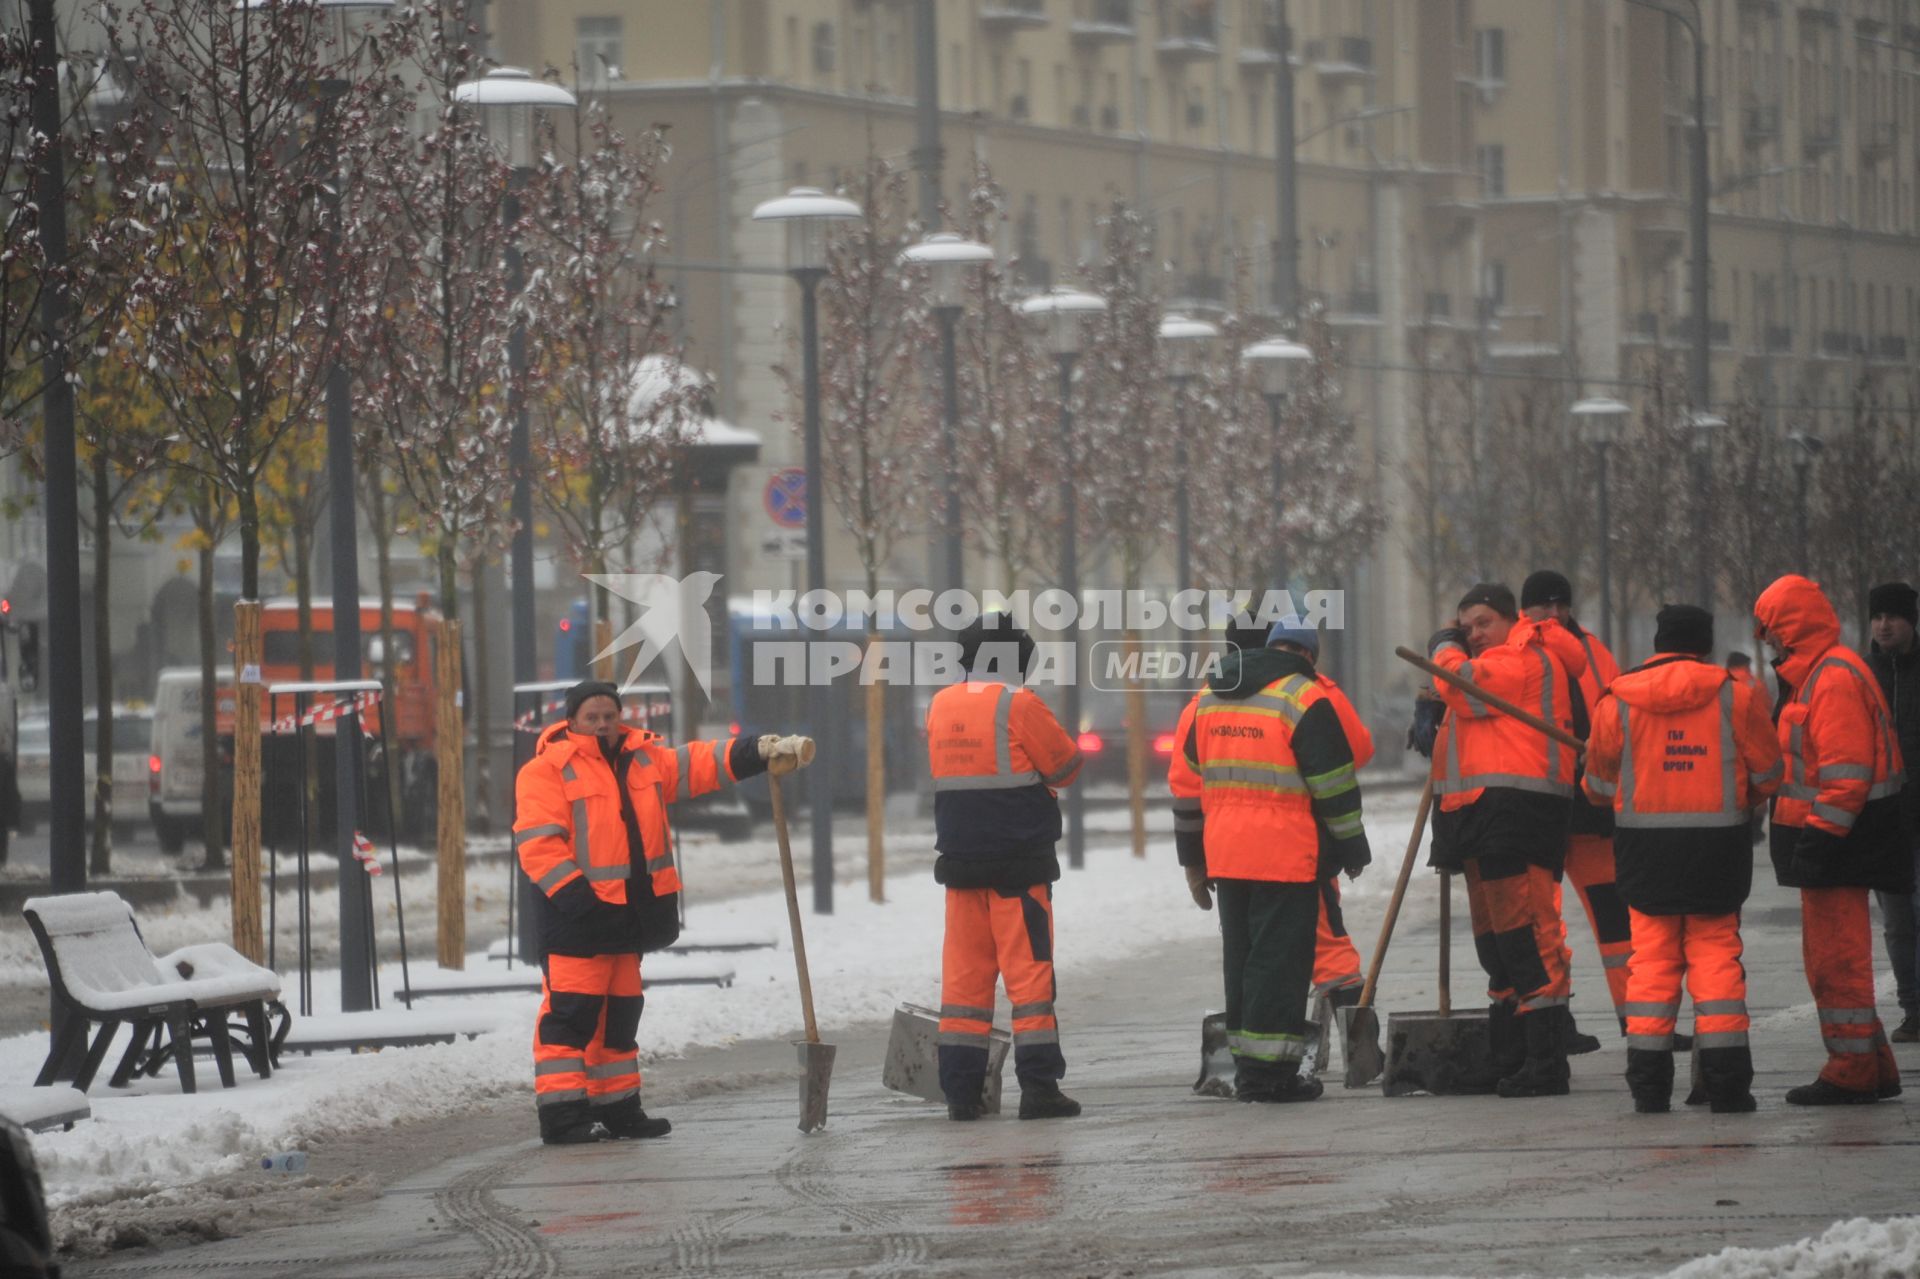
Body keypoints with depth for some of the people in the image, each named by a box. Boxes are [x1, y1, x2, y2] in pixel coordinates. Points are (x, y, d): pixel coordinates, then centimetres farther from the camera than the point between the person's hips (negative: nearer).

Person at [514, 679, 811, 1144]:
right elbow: (538, 842, -15)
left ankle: (617, 1106, 23)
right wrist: (574, 894, -22)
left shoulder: (643, 759, 12)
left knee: (620, 1014, 14)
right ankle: (561, 1114, -9)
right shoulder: (548, 770, -8)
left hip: (630, 912, 7)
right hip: (578, 914, -7)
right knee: (570, 1013, -9)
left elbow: (700, 764, 11)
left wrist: (759, 753, -4)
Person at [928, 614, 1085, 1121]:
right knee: (1029, 969, -2)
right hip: (1019, 861, -5)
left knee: (965, 972, 8)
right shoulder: (1018, 705, -11)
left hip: (960, 860, 5)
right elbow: (1066, 766, -4)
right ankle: (1038, 1085, -6)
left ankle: (961, 1089, 6)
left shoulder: (940, 706, 7)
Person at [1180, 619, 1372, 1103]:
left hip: (1225, 857, 6)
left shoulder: (1210, 698, 14)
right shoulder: (1304, 698, -8)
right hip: (1286, 857, -6)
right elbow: (1335, 783, -8)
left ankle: (1247, 1067, 17)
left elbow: (1188, 779, 19)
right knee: (1280, 959, -3)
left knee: (1241, 956, 13)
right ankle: (1268, 1070, -6)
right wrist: (1353, 848, 3)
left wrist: (1193, 858, 24)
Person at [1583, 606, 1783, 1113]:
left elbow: (1598, 781, 8)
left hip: (1644, 843, 1)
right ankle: (1727, 1084, -1)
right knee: (1715, 954, 4)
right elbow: (1767, 773, 4)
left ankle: (1650, 1084, 3)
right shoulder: (1735, 698, -4)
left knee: (1652, 957, 7)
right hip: (1716, 842, -1)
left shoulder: (1617, 702, -1)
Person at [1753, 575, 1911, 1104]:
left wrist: (1820, 834, -23)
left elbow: (1846, 770, -23)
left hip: (1833, 842, -11)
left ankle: (1852, 1072, -4)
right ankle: (1871, 1067, 20)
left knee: (1836, 959, -7)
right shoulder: (1814, 677, 18)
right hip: (1828, 841, 11)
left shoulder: (1834, 678, -16)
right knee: (1827, 956, 15)